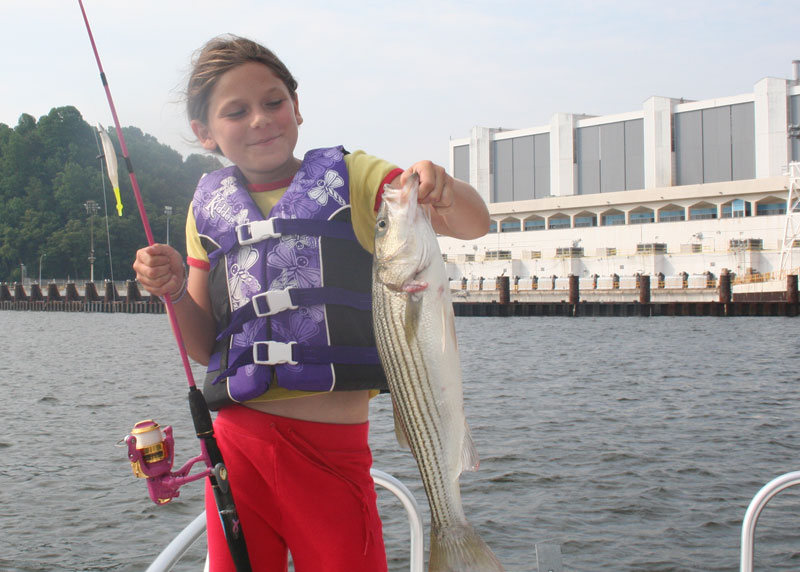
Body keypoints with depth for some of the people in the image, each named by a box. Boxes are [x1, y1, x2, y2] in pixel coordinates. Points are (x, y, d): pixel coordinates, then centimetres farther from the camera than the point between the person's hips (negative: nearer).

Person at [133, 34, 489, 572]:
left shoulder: (350, 177, 4)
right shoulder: (210, 206, 12)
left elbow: (474, 224, -7)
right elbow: (205, 347, 16)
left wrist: (441, 189, -28)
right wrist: (173, 291, -3)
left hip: (335, 445, -2)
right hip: (239, 439, 3)